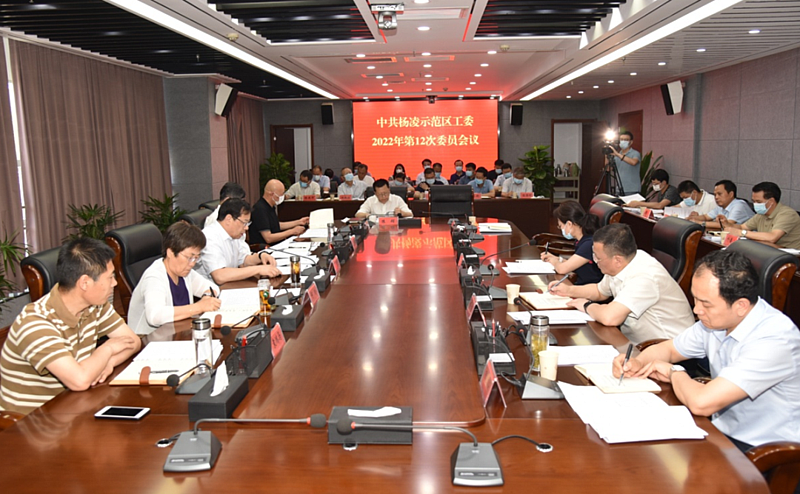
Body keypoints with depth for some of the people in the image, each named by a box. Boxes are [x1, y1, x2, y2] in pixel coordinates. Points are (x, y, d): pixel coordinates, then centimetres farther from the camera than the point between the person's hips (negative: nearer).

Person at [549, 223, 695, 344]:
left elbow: (609, 317, -38)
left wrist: (587, 306, -17)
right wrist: (569, 290, 8)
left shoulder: (645, 277, -28)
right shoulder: (619, 266, 0)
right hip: (636, 344, 8)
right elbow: (600, 291, 22)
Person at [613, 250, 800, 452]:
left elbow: (702, 402, -34)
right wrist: (637, 363, -7)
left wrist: (675, 372, -13)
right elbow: (668, 349, 14)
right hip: (722, 431, 7)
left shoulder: (774, 339, -28)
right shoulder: (716, 319, -3)